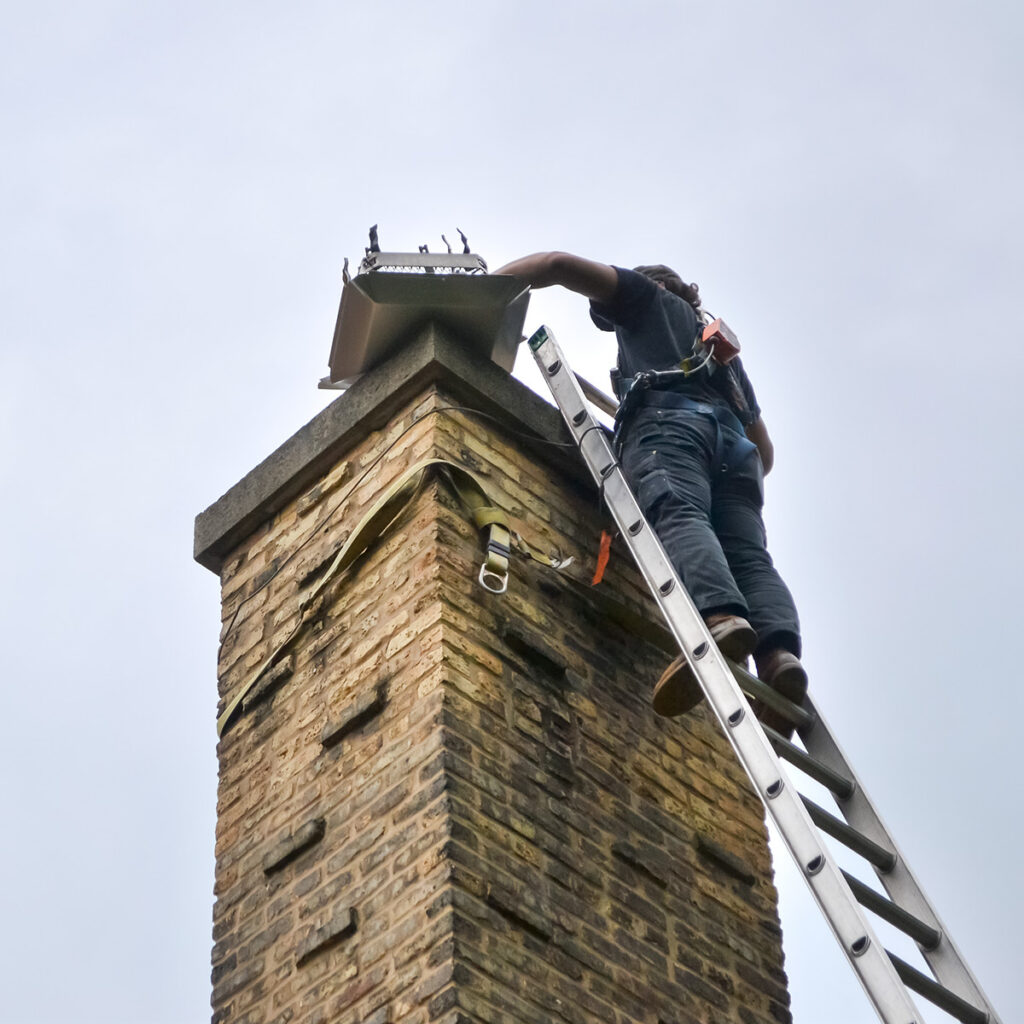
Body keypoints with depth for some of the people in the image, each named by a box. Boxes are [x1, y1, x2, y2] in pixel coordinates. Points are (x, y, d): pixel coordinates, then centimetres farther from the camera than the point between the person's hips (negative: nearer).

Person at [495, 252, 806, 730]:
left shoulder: (649, 299, 32)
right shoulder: (724, 348, 46)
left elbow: (559, 264, 19)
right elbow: (765, 449, 44)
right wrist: (735, 493, 57)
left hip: (667, 420, -5)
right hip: (733, 440, 5)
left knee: (678, 517, -30)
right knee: (747, 552, -15)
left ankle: (721, 618, -60)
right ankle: (779, 650, -46)